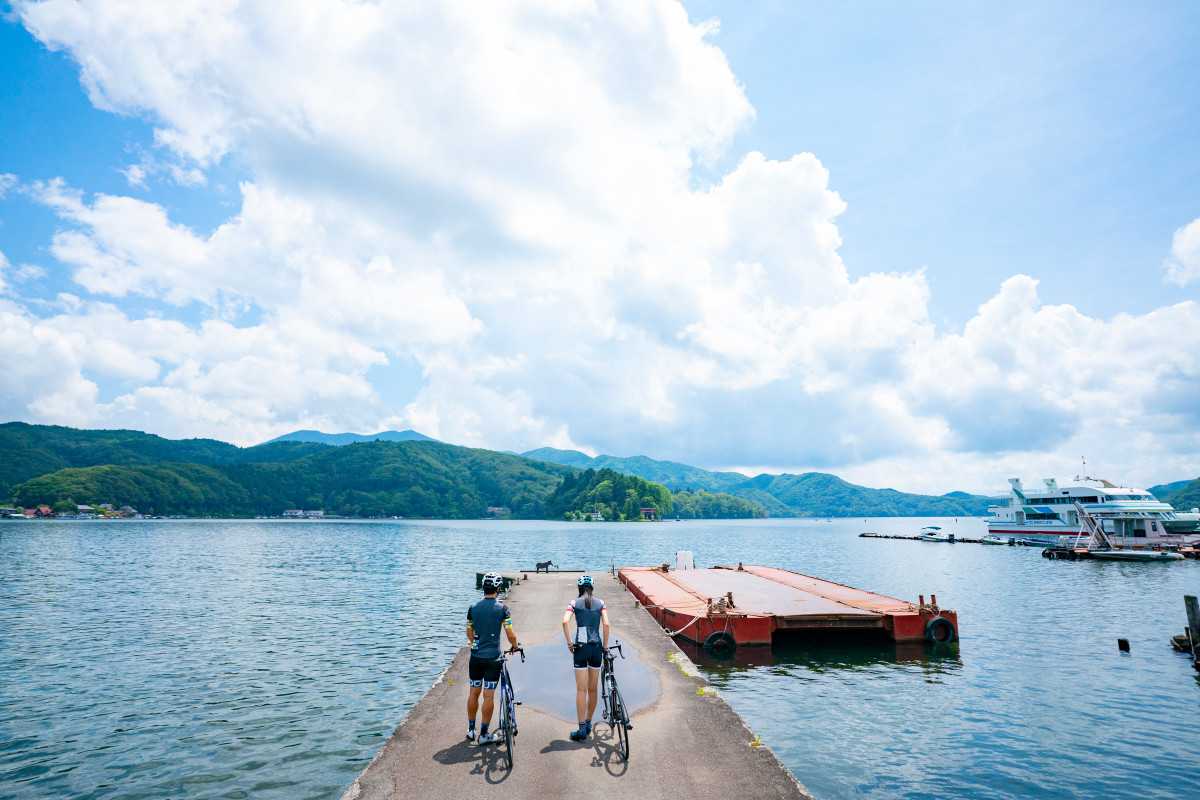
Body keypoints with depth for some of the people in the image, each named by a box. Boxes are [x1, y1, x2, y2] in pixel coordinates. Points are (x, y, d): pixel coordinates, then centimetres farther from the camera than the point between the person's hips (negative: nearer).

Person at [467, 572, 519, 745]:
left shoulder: (473, 608, 1)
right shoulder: (502, 608, -10)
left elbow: (469, 633, 11)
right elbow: (510, 635, -9)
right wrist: (516, 646, 10)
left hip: (475, 657, 4)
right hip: (492, 658, -4)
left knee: (473, 693, 15)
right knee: (489, 695, 4)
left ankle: (471, 730, 26)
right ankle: (484, 734, 11)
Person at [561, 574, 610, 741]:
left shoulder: (575, 602, 2)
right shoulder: (600, 602, 7)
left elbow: (565, 621, -14)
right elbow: (606, 624, -4)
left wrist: (569, 643, -7)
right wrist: (605, 647, 3)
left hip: (580, 648, -2)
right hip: (597, 648, 2)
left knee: (581, 690, 1)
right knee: (593, 689, 15)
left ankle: (582, 729, 0)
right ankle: (588, 723, 27)